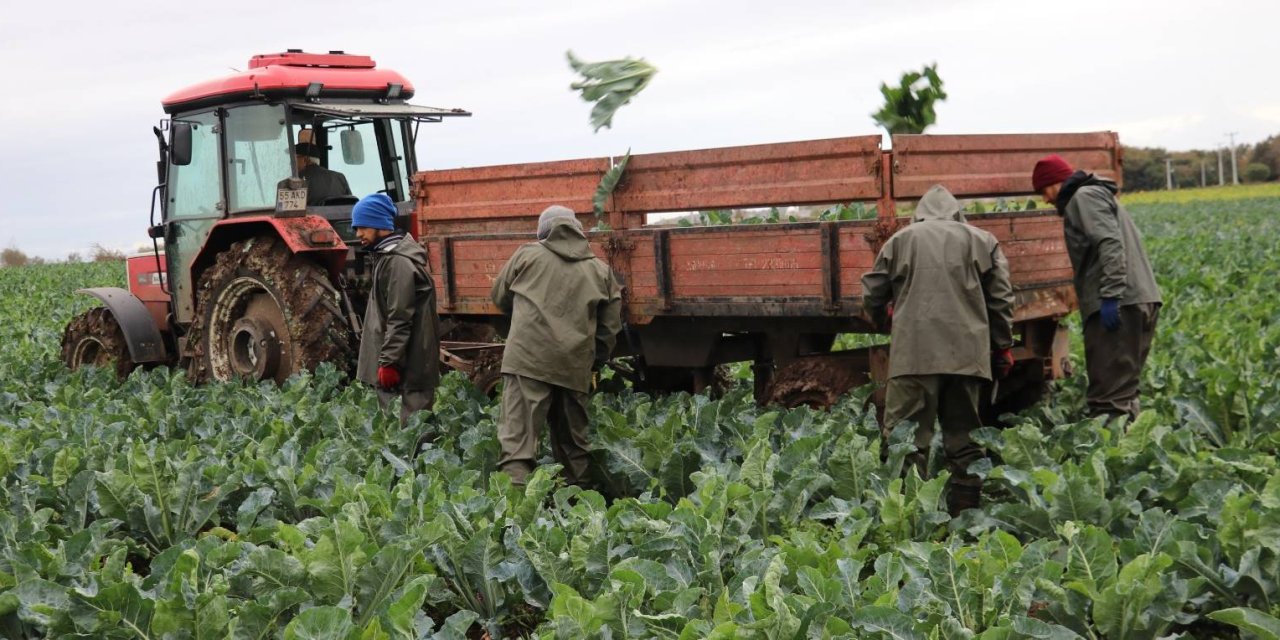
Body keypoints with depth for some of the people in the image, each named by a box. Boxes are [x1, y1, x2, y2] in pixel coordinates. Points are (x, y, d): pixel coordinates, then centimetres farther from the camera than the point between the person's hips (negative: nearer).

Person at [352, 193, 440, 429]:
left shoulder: (399, 262, -16)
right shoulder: (386, 256, 15)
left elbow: (400, 319, -21)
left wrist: (389, 362, -21)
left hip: (408, 364, -10)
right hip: (399, 360, 10)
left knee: (412, 425, -9)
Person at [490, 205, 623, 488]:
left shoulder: (527, 255, 8)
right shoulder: (600, 270, 14)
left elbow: (500, 297, 21)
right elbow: (610, 326, 14)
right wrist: (595, 361, 25)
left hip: (528, 359, -3)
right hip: (575, 366, 3)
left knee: (518, 436, -9)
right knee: (573, 440, 17)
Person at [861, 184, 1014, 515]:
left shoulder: (901, 240, 10)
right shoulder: (982, 241, 14)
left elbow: (872, 296, 12)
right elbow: (1001, 299, 10)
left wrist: (888, 321, 32)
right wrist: (1003, 347, 19)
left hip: (915, 351, -2)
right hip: (967, 352, 3)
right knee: (963, 434, 12)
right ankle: (965, 509, 13)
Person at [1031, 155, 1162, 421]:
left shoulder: (1084, 197, -3)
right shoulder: (1098, 194, 28)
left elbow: (1110, 244, -17)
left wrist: (1110, 296, -23)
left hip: (1120, 303, -10)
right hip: (1141, 299, 10)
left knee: (1110, 394, -13)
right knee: (1123, 389, 12)